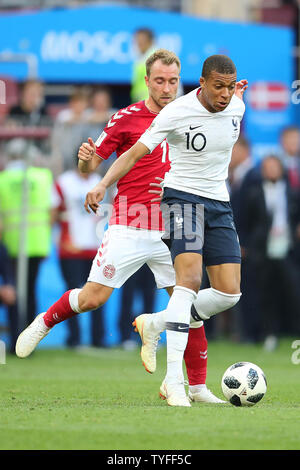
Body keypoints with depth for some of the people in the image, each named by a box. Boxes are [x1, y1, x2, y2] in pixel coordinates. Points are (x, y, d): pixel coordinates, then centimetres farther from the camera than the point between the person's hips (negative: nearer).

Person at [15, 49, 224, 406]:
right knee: (93, 297, -7)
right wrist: (85, 159, -26)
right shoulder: (126, 118, -4)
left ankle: (198, 386, 5)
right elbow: (90, 166, 0)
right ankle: (45, 323, 22)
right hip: (129, 228, -4)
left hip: (170, 231, 4)